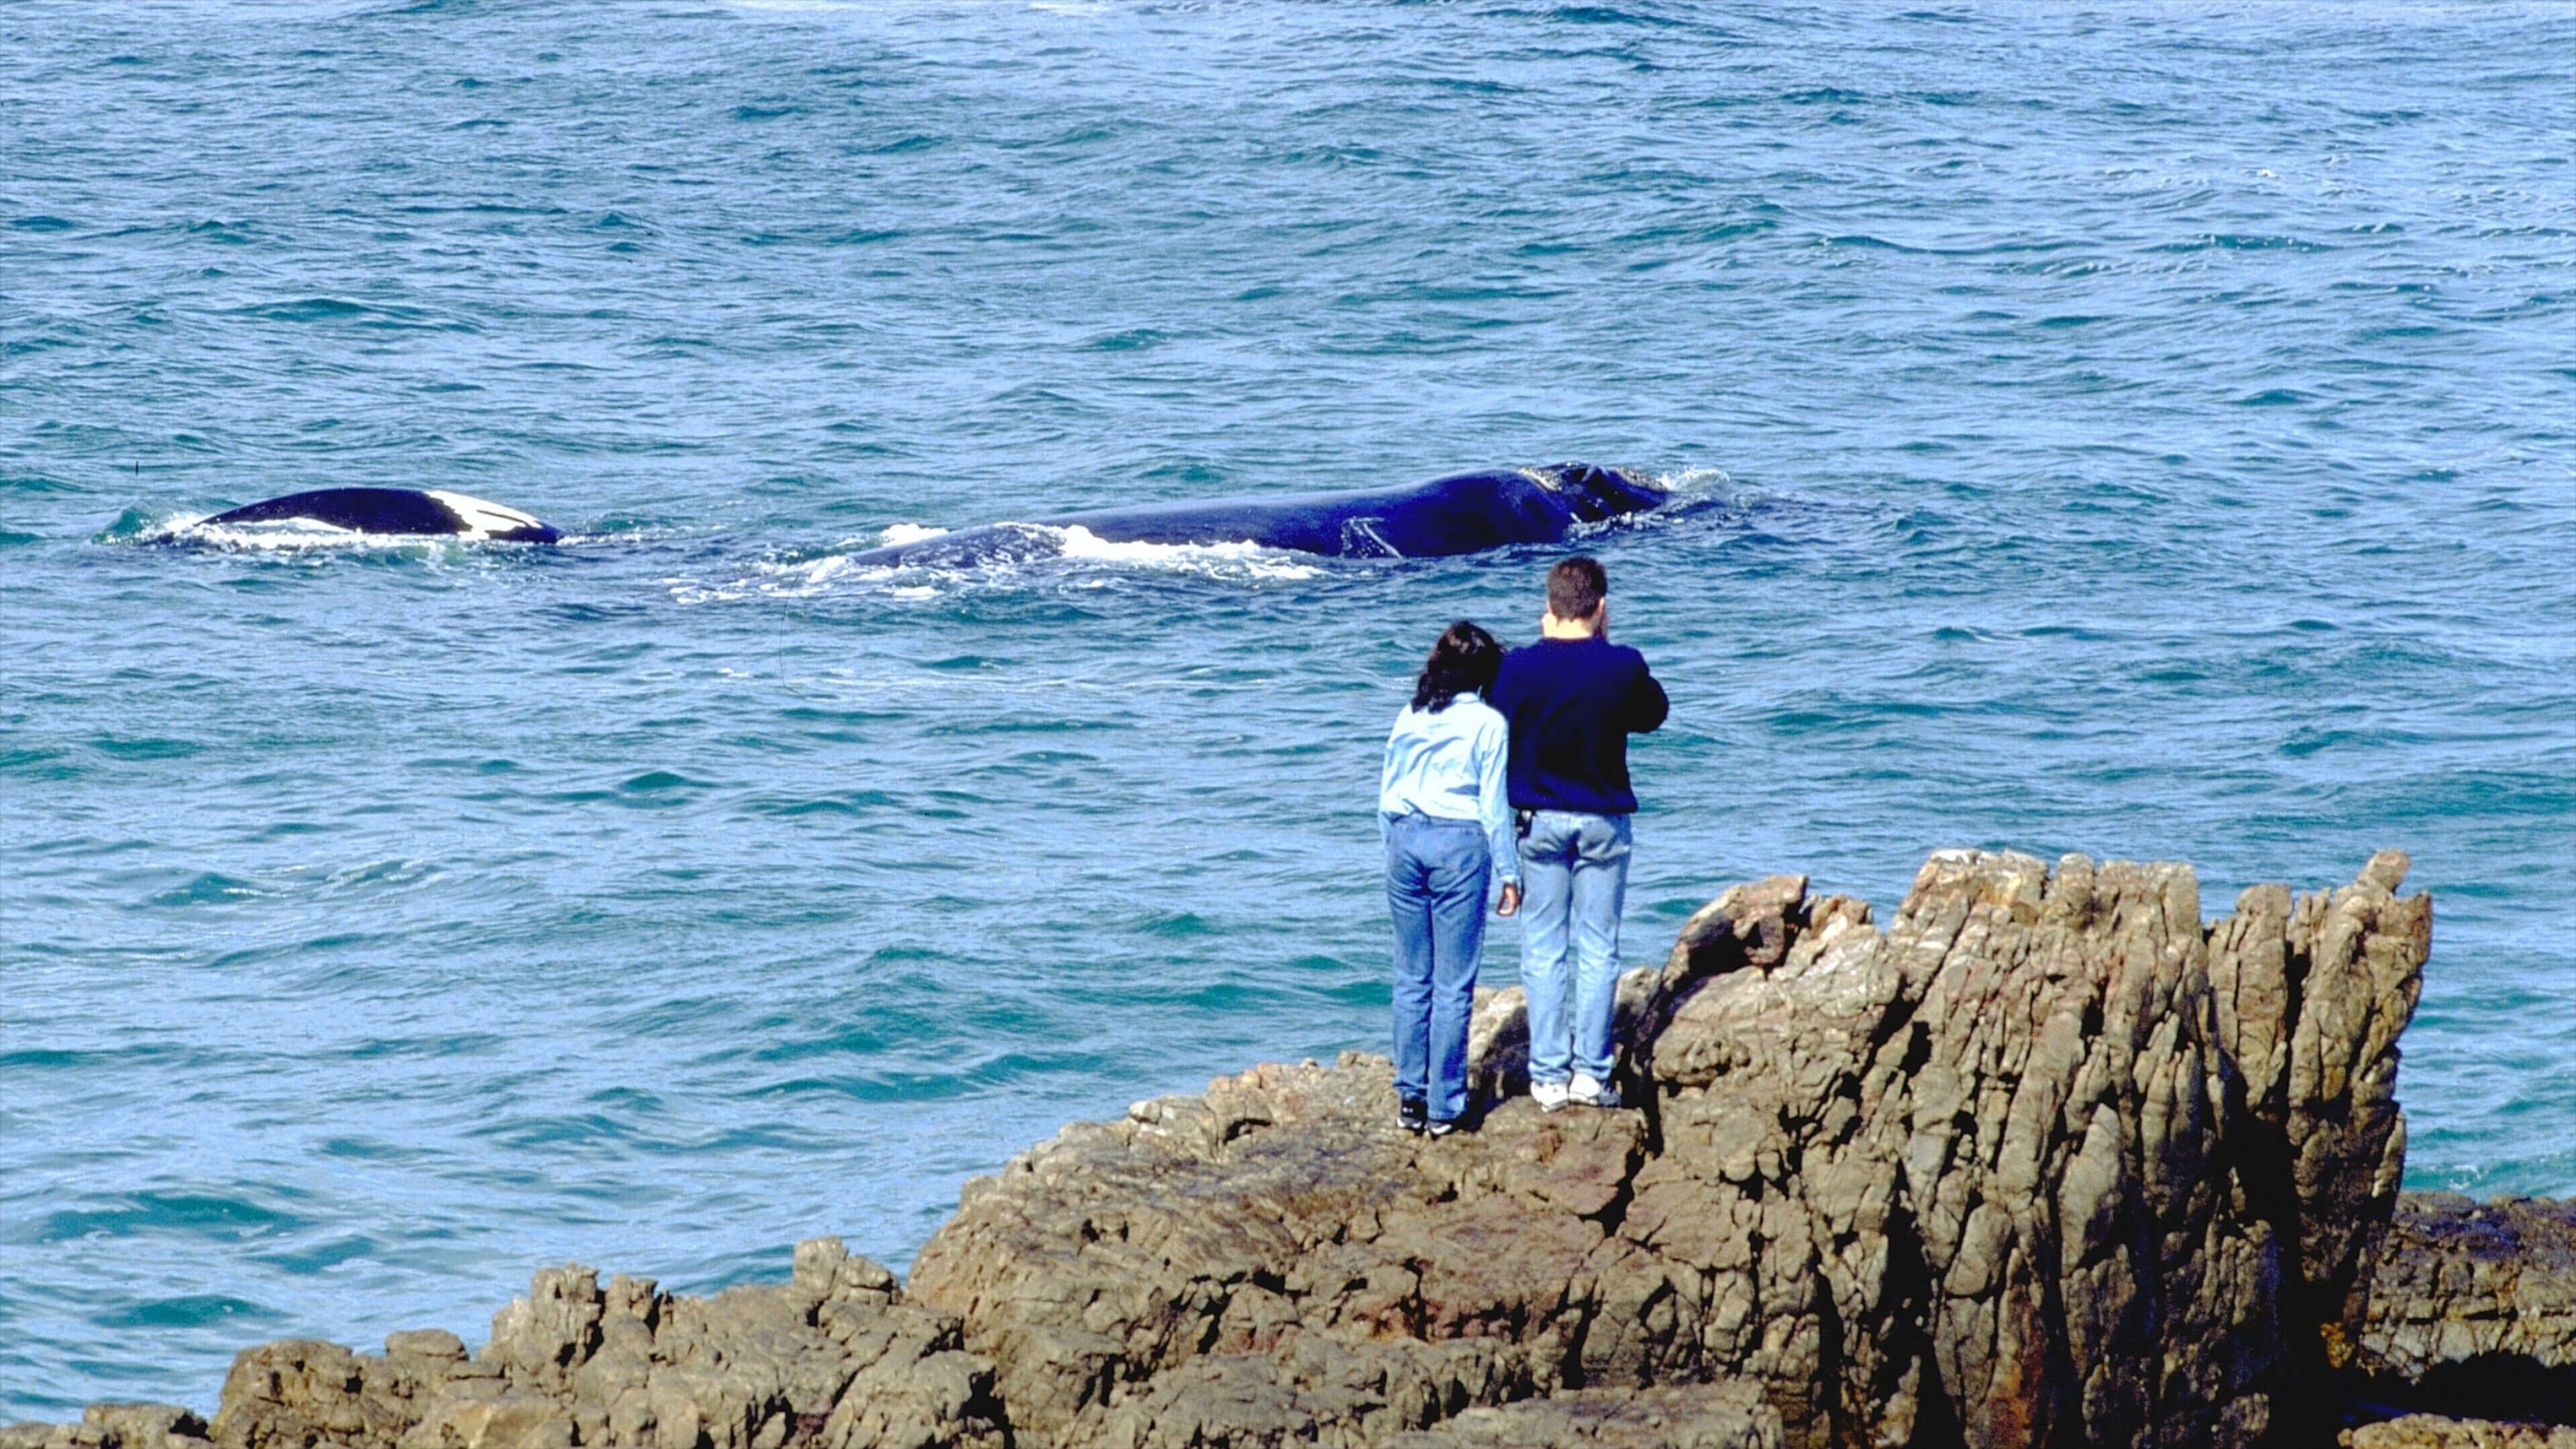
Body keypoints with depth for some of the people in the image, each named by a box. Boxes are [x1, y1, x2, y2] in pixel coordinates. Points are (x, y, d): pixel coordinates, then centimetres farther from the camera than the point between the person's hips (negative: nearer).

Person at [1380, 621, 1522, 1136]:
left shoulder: (1408, 719, 7)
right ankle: (1444, 1107, 2)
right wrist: (1509, 872, 2)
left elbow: (1386, 794, 11)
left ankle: (1410, 1098, 11)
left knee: (1411, 981, 11)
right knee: (1453, 986, 1)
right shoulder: (1486, 724, -5)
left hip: (1405, 841, 4)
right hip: (1459, 843, -4)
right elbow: (1493, 806, -5)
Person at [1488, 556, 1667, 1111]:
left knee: (1543, 950, 6)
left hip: (1539, 819, 0)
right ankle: (1591, 1071, 3)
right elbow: (1654, 713, 11)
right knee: (1598, 949, 6)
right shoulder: (1623, 666, -10)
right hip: (1604, 818, 0)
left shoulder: (1521, 666, -11)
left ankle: (1548, 1075, 4)